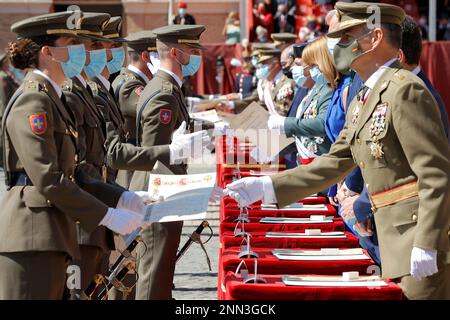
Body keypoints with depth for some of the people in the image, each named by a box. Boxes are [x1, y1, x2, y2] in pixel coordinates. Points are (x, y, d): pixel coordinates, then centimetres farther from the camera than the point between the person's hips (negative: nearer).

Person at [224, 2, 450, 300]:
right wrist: (265, 187, 11)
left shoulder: (405, 90, -14)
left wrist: (425, 247, -22)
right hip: (397, 242, 9)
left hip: (424, 241, -9)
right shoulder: (361, 102, 17)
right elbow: (333, 163, 18)